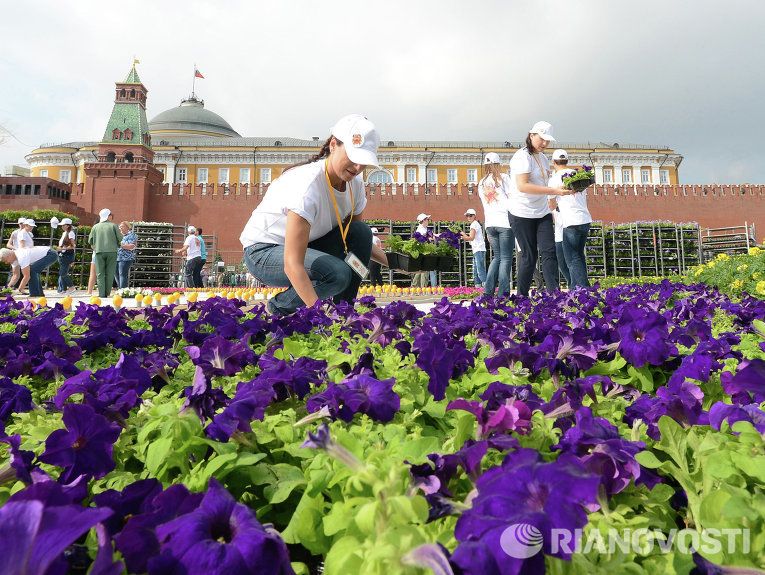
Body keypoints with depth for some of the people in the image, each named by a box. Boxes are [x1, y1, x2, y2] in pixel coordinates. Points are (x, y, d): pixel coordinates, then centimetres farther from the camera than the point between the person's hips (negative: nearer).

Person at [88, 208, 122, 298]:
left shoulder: (95, 227, 9)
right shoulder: (113, 226, 4)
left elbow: (90, 241, 10)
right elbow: (120, 239, 0)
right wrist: (116, 245, 20)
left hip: (99, 252, 1)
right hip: (112, 252, -1)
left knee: (100, 274, 3)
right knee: (109, 274, 4)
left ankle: (101, 295, -4)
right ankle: (107, 294, 4)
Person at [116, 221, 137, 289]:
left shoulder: (131, 234, -2)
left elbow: (132, 246, -14)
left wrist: (121, 245, -21)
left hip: (126, 258, -8)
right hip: (117, 258, 8)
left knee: (123, 275, -12)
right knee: (117, 274, 5)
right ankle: (120, 290, 12)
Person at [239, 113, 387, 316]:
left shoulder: (354, 182, -8)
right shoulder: (308, 184, -32)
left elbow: (360, 238, 3)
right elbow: (292, 264, -38)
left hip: (308, 245, 8)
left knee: (361, 232, -14)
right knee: (338, 274, -30)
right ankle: (279, 309, -3)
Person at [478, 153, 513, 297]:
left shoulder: (481, 183, 16)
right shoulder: (503, 177, 2)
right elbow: (512, 198, -2)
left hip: (490, 224, 5)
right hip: (505, 221, -5)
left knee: (497, 257, 14)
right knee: (506, 258, -3)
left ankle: (488, 292, 8)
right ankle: (502, 294, -7)